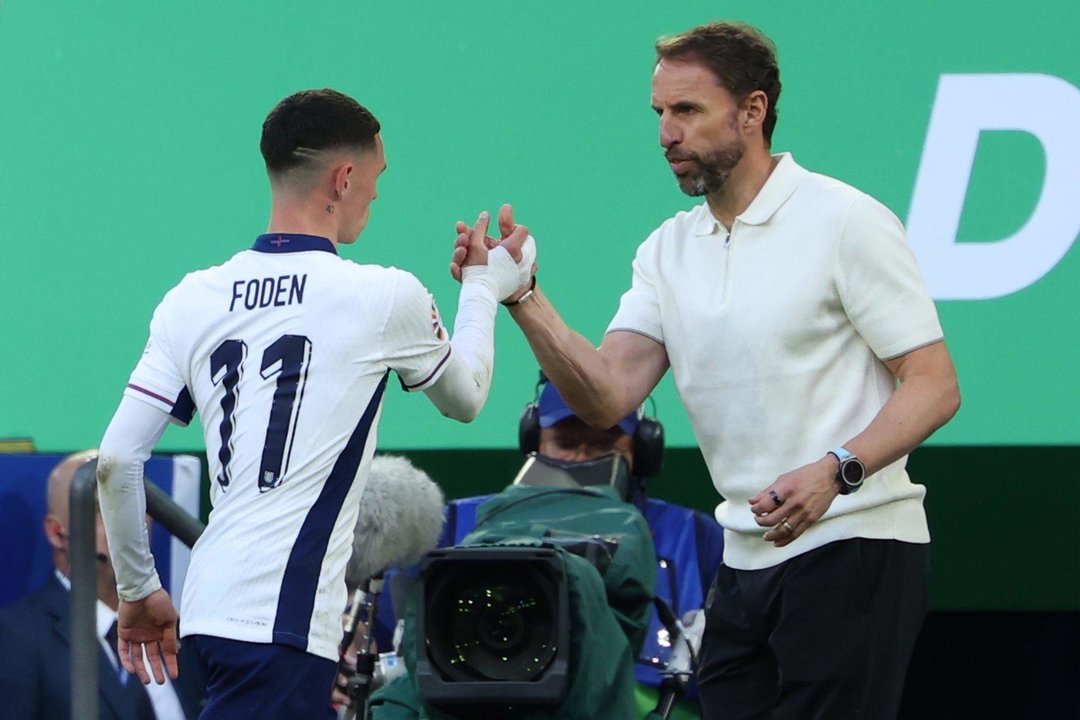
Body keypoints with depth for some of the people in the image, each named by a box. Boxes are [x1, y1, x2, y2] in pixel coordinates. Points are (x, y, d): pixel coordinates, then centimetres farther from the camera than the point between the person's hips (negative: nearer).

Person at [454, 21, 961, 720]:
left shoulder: (845, 222, -7)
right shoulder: (668, 251, 12)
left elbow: (935, 385, -11)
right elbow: (607, 397, 1)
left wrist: (834, 471, -26)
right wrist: (522, 297, -13)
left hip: (853, 553, -6)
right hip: (747, 559, 6)